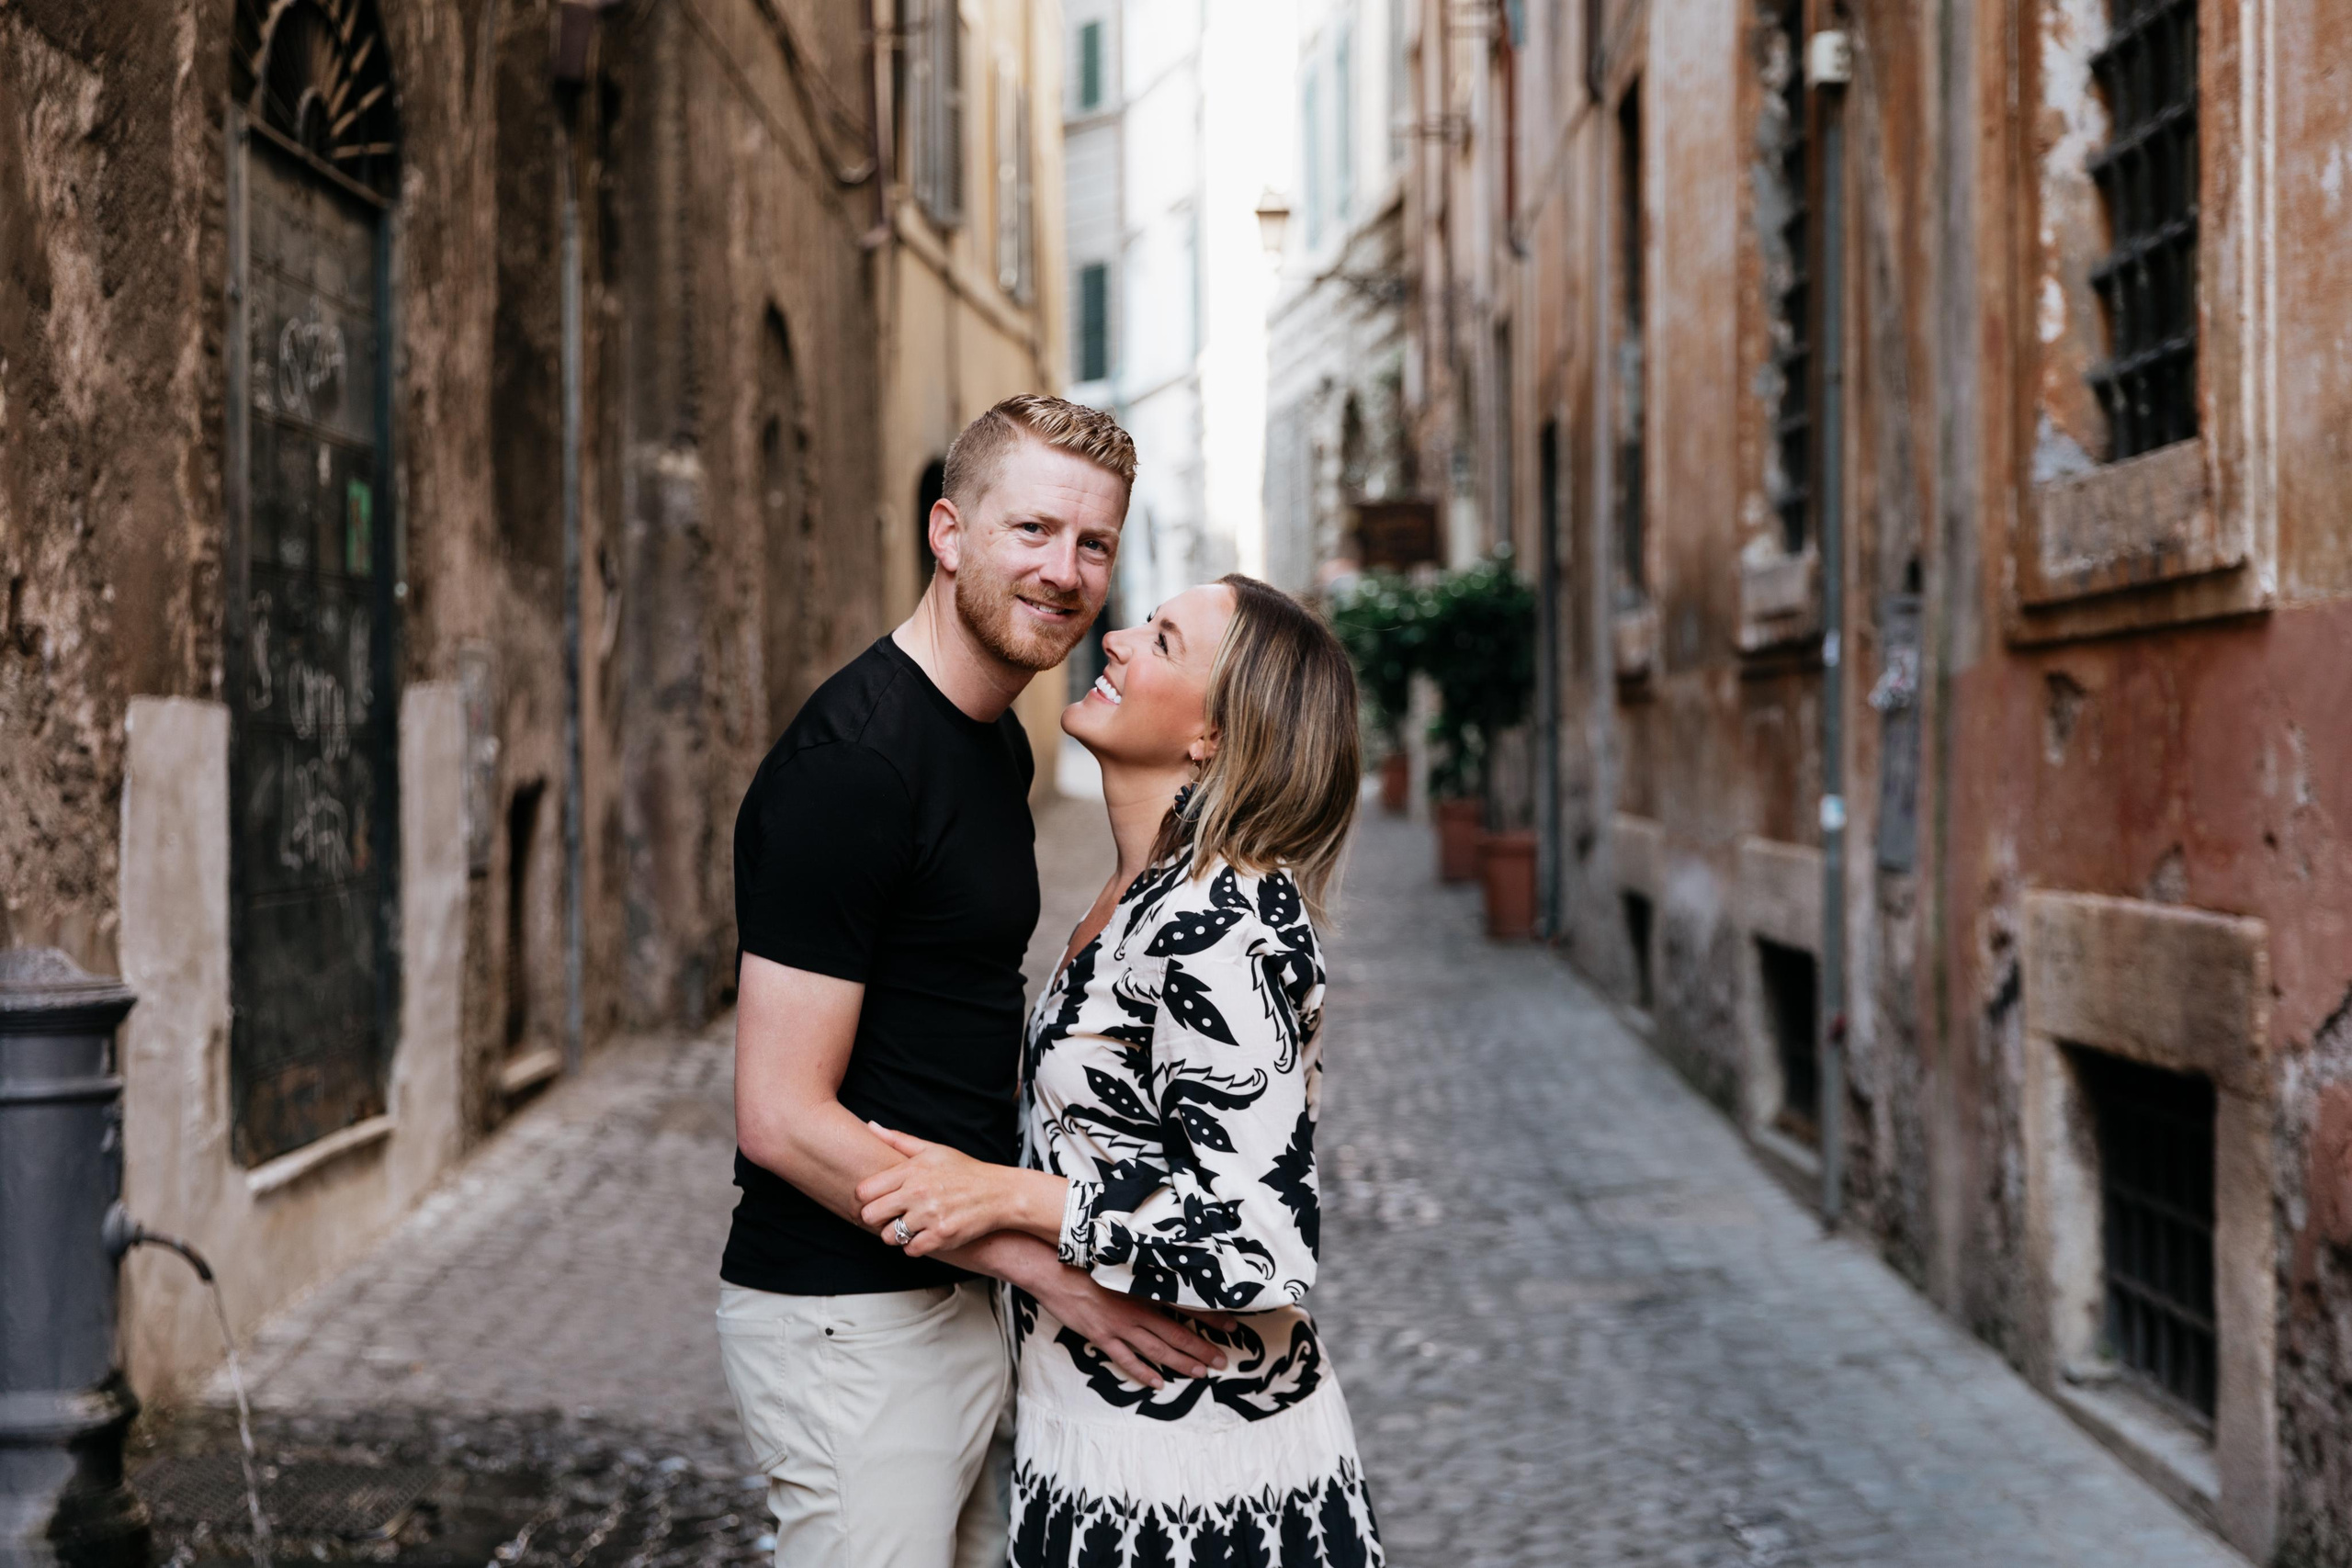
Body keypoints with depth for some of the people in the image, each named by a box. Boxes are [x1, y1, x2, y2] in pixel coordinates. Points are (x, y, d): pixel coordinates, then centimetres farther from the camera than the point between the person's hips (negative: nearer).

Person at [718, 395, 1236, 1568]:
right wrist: (1047, 1263, -20)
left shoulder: (997, 742, 11)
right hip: (852, 1324, -9)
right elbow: (783, 1118, -22)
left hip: (958, 1289, 9)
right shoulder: (851, 761, -19)